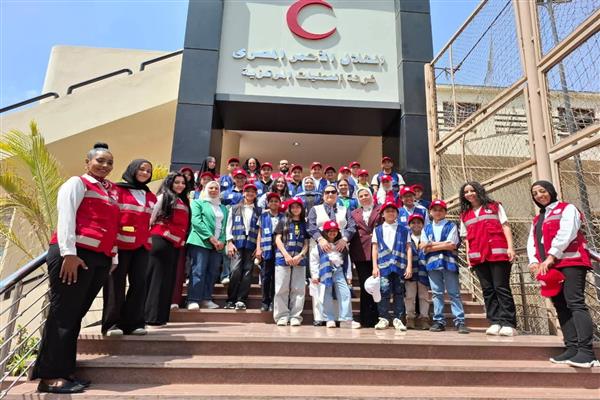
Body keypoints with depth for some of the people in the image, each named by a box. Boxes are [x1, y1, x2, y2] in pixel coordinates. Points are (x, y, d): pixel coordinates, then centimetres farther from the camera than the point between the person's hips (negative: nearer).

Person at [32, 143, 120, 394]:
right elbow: (66, 217, -9)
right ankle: (49, 376, 5)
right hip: (74, 255, -7)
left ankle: (64, 371, 18)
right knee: (63, 314, -3)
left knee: (75, 316, 11)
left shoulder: (112, 191, 21)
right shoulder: (77, 183, 1)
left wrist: (113, 257, 16)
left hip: (100, 259, 7)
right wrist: (69, 253, -18)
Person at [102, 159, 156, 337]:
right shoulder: (118, 190, 1)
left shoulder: (151, 197, 18)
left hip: (142, 246, 5)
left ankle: (133, 323, 11)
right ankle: (112, 324, 8)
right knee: (116, 283, 0)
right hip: (120, 243, -5)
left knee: (139, 283, 3)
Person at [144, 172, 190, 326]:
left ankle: (160, 316, 16)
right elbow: (151, 218, -6)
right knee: (158, 277, -5)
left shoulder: (184, 201, 19)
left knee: (168, 278, 9)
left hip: (175, 244, 7)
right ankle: (152, 316, 0)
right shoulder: (164, 197, 0)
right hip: (162, 241, -7)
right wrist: (150, 237, -10)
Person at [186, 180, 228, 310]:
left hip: (218, 244, 5)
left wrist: (222, 241, -4)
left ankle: (206, 299, 10)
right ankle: (193, 300, -8)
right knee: (198, 271, -11)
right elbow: (196, 221, -6)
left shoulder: (223, 208, 23)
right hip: (201, 241, -5)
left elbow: (224, 226, 16)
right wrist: (210, 237, -14)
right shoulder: (198, 203, 8)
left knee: (213, 272, 3)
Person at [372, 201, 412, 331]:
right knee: (384, 292, -3)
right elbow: (375, 249, 8)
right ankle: (383, 318, 9)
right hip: (383, 266, 0)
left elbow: (408, 248, 7)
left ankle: (398, 319, 15)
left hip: (400, 265, 0)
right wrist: (375, 267, 2)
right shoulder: (378, 230, 10)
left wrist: (409, 266, -1)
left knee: (399, 293, 5)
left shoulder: (404, 230, 10)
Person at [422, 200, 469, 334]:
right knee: (437, 293, 4)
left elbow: (452, 245, -7)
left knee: (454, 293, -2)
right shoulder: (426, 228, 15)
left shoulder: (451, 226, 7)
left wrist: (432, 244, -4)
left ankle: (460, 321, 1)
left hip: (449, 262, -2)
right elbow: (424, 248, 3)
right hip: (432, 263, 3)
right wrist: (443, 245, -7)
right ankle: (439, 321, 9)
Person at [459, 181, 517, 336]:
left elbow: (505, 226, 5)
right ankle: (495, 323, 5)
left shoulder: (494, 206, 12)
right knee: (488, 290, 3)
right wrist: (468, 255, 7)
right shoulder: (464, 214, 18)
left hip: (498, 253, -3)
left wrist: (510, 247, -6)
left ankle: (508, 324, -3)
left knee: (501, 288, -6)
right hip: (478, 256, 3)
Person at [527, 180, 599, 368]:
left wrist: (551, 257, -17)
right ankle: (572, 348, 1)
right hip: (549, 267, 7)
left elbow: (566, 233, -11)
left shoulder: (567, 209, 6)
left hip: (570, 262, -7)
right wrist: (534, 262, -5)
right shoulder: (537, 219, 24)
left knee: (575, 303, -15)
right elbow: (532, 242, 13)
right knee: (561, 307, 1)